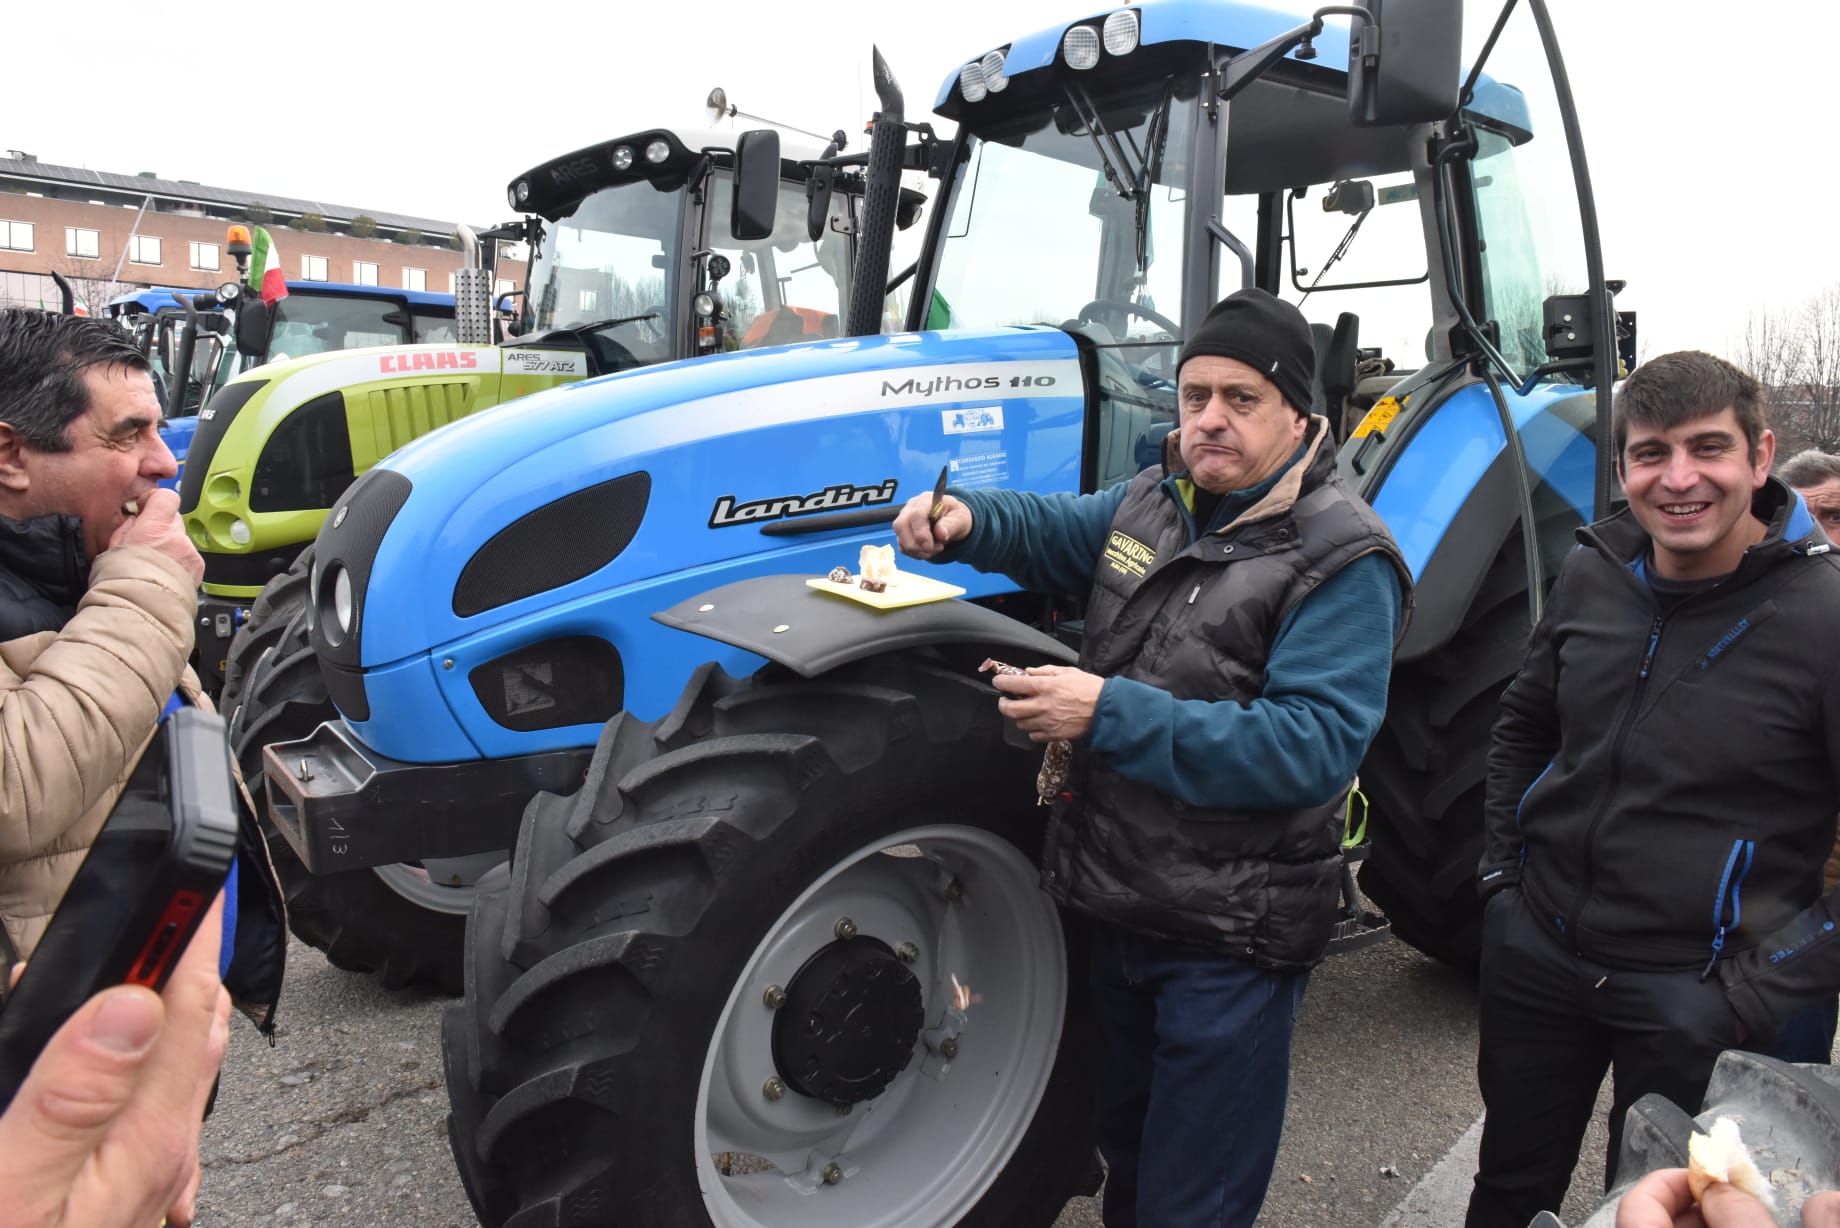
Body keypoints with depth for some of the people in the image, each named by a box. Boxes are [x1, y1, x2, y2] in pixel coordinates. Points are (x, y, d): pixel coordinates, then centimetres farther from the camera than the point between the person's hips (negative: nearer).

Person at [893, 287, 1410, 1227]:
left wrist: (1112, 714, -34)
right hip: (1118, 903, 7)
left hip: (1229, 938, -6)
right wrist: (966, 520, -5)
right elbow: (1056, 531, 19)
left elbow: (1316, 743, -28)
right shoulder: (1152, 501, 3)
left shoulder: (1343, 561, -18)